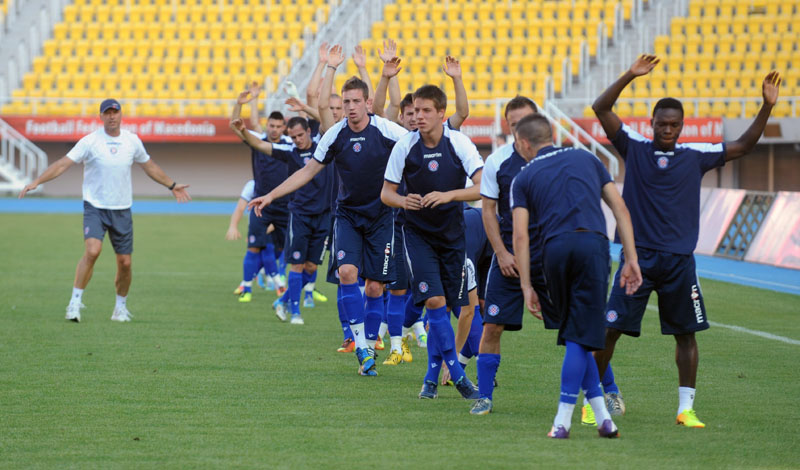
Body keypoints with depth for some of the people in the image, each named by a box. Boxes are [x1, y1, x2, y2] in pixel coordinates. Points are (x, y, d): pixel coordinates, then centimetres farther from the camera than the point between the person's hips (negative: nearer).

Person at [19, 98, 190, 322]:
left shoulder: (132, 141, 4)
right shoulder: (90, 141, -8)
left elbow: (149, 166, 21)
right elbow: (63, 163, -13)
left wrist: (172, 186, 29)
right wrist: (36, 182, -24)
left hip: (122, 209, 4)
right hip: (95, 207, -3)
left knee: (125, 262, 2)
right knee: (92, 251, -23)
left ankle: (121, 307, 23)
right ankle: (75, 302, -15)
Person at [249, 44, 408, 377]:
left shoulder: (386, 130, -10)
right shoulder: (336, 135, -2)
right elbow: (308, 171, 7)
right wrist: (271, 196, 4)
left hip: (382, 216, -1)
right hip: (348, 214, 2)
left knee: (374, 287, -1)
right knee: (347, 272, -20)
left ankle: (369, 349, 12)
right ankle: (360, 343, -14)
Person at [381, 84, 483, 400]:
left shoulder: (459, 143, -10)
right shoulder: (405, 146, -8)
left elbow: (483, 188, -18)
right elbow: (386, 193, -1)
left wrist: (448, 195, -31)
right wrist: (402, 201, -23)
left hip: (452, 234, 1)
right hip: (418, 232, -1)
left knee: (445, 305, 3)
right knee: (434, 301, -15)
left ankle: (431, 376, 18)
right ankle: (457, 375, -9)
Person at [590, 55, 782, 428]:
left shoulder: (695, 156, 7)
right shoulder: (635, 148, 2)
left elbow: (743, 146, 11)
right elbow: (601, 109, -5)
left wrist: (767, 107, 0)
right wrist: (630, 76, -15)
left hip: (679, 260, 2)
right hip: (638, 256, -2)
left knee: (686, 333, 2)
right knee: (610, 328, -5)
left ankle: (685, 408, 10)